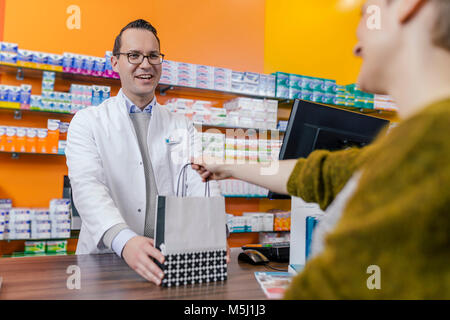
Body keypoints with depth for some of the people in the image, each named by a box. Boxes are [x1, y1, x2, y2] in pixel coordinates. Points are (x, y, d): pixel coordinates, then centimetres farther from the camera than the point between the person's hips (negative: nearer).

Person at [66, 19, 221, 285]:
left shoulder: (182, 126, 10)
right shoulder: (88, 122, 3)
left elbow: (198, 182, -3)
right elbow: (87, 186, -12)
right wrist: (124, 241, -31)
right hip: (106, 257, -1)